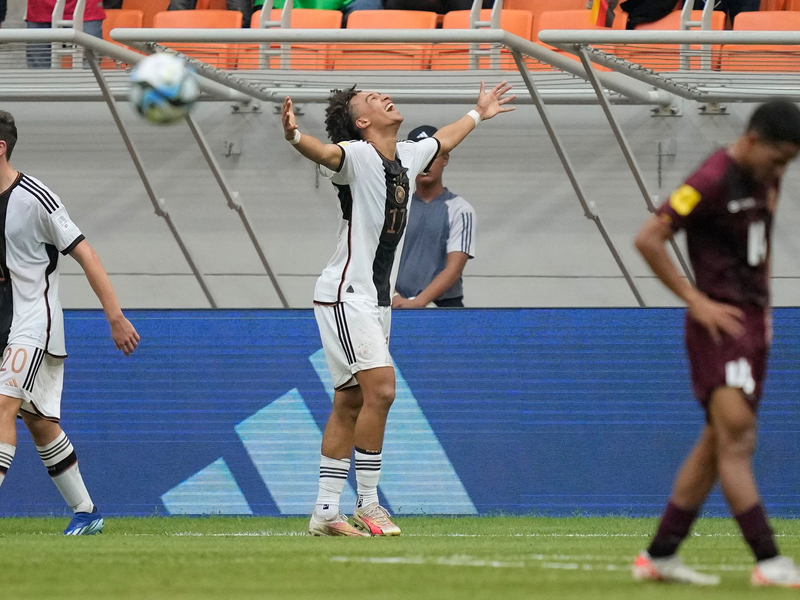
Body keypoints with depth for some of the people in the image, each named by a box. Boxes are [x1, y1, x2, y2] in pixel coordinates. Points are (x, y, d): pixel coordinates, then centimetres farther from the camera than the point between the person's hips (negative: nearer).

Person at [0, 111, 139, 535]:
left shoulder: (35, 198, -14)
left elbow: (84, 255, -11)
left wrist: (115, 317, -12)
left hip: (34, 326, -8)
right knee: (39, 423, 10)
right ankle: (85, 511, 20)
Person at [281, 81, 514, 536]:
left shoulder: (407, 156, 12)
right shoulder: (357, 155, -13)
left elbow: (442, 141, 35)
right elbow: (326, 153, -36)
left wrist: (478, 114, 50)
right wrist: (295, 136, -57)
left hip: (375, 300, 9)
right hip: (345, 294, -9)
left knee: (351, 405, 8)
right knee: (381, 388, -17)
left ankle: (326, 513, 11)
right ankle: (368, 506, -11)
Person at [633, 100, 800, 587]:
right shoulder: (713, 181, -15)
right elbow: (649, 239, -17)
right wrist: (697, 301, -16)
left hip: (753, 323, 9)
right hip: (720, 323, -9)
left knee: (719, 445, 10)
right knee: (736, 439, -14)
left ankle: (660, 556, 15)